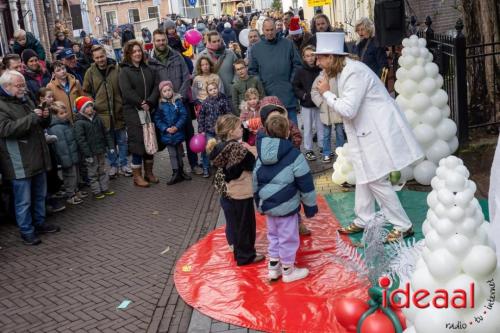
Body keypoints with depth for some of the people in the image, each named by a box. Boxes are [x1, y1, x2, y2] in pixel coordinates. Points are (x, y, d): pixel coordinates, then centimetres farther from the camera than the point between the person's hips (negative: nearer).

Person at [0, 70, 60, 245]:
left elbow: (40, 125, 25)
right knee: (24, 200, 1)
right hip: (19, 163, -8)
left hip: (38, 157, 8)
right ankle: (26, 231, 13)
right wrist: (32, 118, -26)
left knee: (40, 195, 19)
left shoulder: (26, 100, 14)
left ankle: (39, 223, 34)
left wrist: (45, 118, 1)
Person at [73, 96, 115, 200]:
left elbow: (105, 133, 13)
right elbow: (81, 140, -18)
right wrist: (87, 154, -20)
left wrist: (110, 146, 8)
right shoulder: (79, 123, -14)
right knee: (93, 173, 5)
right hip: (90, 153, -6)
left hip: (101, 151, 6)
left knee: (103, 171, 16)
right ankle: (96, 191, 14)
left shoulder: (97, 118, 7)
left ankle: (105, 188, 28)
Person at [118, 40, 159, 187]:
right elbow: (127, 92, -14)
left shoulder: (148, 69, 12)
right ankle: (137, 176, 7)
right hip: (133, 112, -5)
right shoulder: (124, 71, -3)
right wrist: (141, 104, -14)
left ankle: (149, 172, 23)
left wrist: (149, 103, -11)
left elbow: (156, 87, 3)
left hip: (149, 111, 5)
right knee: (138, 143, -4)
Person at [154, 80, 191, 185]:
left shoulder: (178, 101, -6)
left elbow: (184, 115, -7)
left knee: (179, 153, 15)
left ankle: (181, 171, 28)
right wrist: (166, 128, -14)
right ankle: (176, 173, 12)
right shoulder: (160, 104, -6)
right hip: (167, 134, 0)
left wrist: (177, 126, -16)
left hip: (178, 132, 1)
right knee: (172, 154, 5)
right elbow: (157, 119, -5)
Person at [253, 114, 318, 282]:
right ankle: (288, 271, 21)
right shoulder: (294, 155, -16)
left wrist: (260, 203, 23)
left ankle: (273, 267, 32)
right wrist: (310, 206, -1)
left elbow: (255, 182, 10)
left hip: (267, 205, 6)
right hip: (286, 206, -6)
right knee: (288, 238, 8)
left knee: (273, 235, 22)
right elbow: (305, 184, -12)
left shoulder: (261, 155, 1)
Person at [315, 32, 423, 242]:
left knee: (376, 180, -6)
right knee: (364, 176, 17)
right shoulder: (344, 71, 9)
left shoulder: (354, 72, -21)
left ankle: (403, 226, 5)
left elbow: (348, 110, -25)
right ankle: (363, 220, 29)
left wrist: (326, 93, -15)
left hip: (379, 132, -10)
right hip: (367, 132, 10)